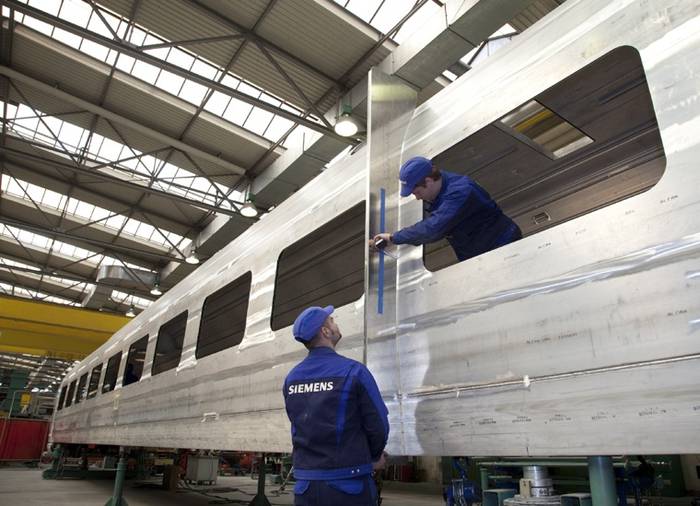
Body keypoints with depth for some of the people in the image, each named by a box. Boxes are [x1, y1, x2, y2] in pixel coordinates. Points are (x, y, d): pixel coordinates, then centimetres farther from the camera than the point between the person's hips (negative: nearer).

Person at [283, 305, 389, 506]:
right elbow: (378, 426, -10)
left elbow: (302, 426, 9)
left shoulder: (291, 378, 3)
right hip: (348, 485, -4)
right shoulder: (353, 371, -13)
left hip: (305, 485, 4)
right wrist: (374, 456, 13)